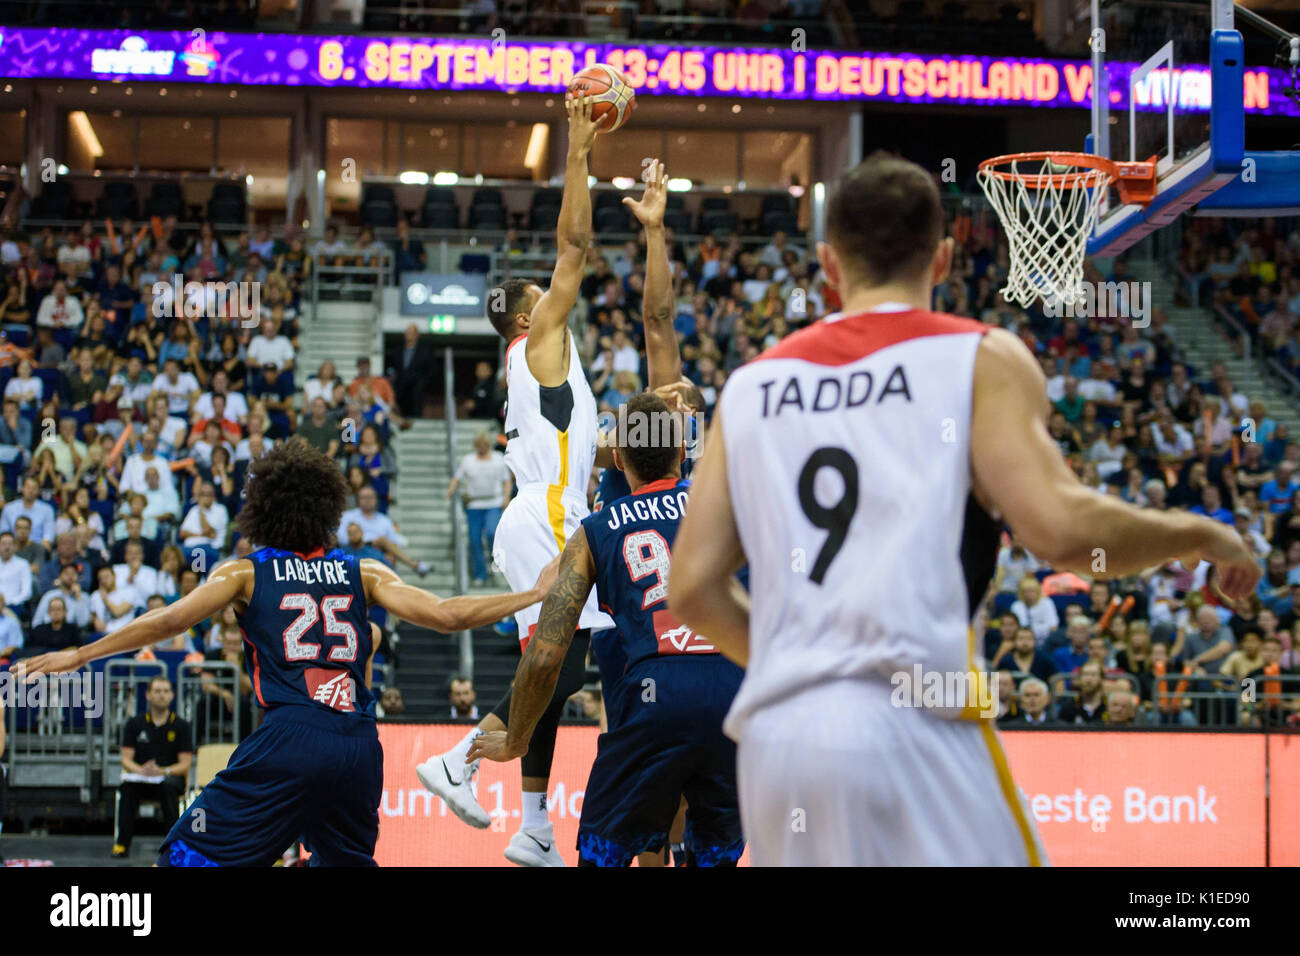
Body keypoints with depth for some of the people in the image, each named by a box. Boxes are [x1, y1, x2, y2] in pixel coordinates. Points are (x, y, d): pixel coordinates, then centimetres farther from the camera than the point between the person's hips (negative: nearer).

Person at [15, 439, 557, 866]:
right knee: (349, 861, 24)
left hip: (289, 739, -4)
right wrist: (537, 595, 19)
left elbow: (170, 620, -2)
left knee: (185, 857, 2)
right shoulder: (362, 573, 17)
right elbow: (447, 616, 9)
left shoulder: (245, 573, 11)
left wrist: (78, 656, 2)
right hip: (359, 744, 4)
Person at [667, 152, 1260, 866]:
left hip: (772, 737, 5)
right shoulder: (981, 359, 4)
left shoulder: (751, 385, 16)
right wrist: (1203, 536, 8)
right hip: (908, 724, -5)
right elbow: (1060, 528, -9)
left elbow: (692, 588, 12)